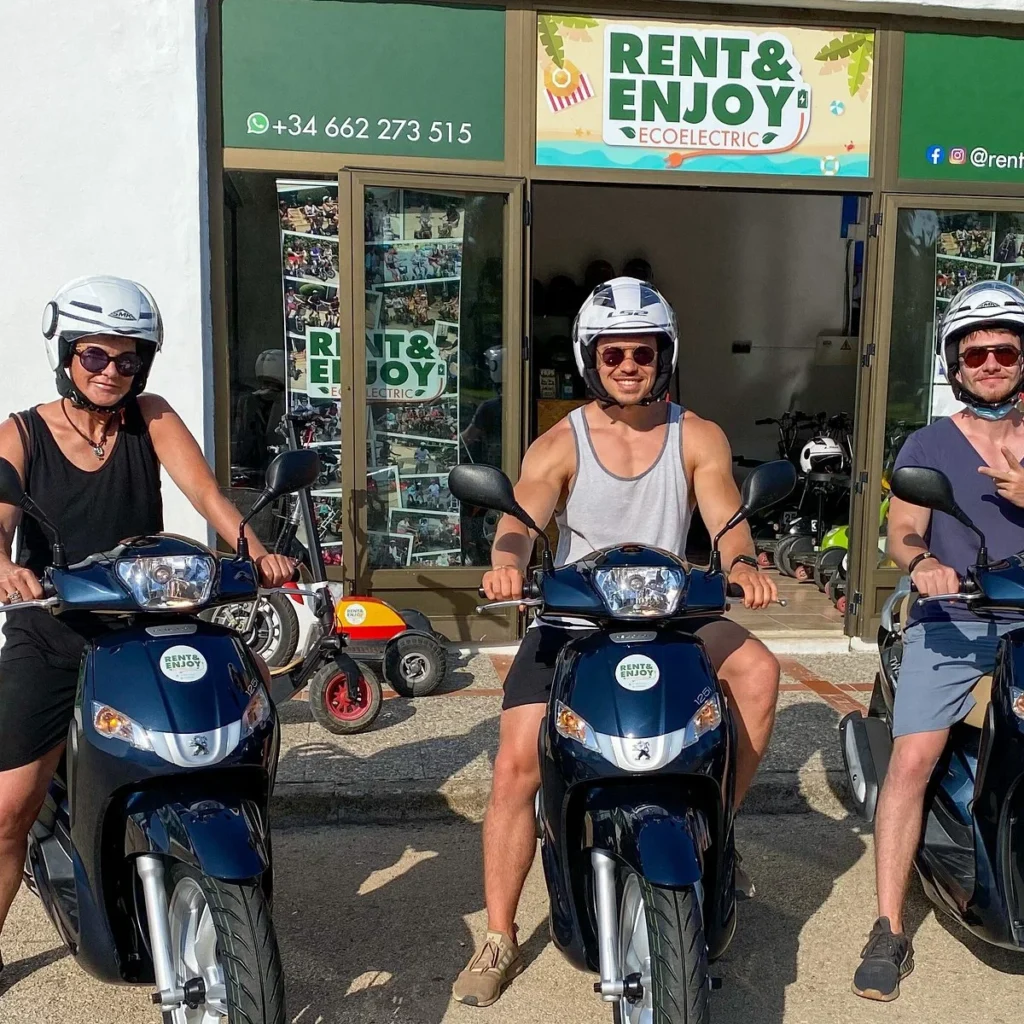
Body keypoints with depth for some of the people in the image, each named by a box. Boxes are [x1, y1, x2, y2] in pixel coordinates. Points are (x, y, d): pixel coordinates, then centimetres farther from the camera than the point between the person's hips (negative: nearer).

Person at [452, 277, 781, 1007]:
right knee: (517, 767, -12)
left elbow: (726, 518, -13)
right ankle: (499, 940, 6)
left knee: (758, 670, -25)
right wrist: (508, 562, -42)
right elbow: (523, 516, -19)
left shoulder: (698, 439, 1)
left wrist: (742, 565, -36)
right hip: (571, 623, -1)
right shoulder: (559, 446, -3)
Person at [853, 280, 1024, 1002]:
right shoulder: (927, 446, 10)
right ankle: (890, 930, -8)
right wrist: (921, 563, -24)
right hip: (953, 618, -2)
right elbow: (902, 533, -2)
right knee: (912, 760, -15)